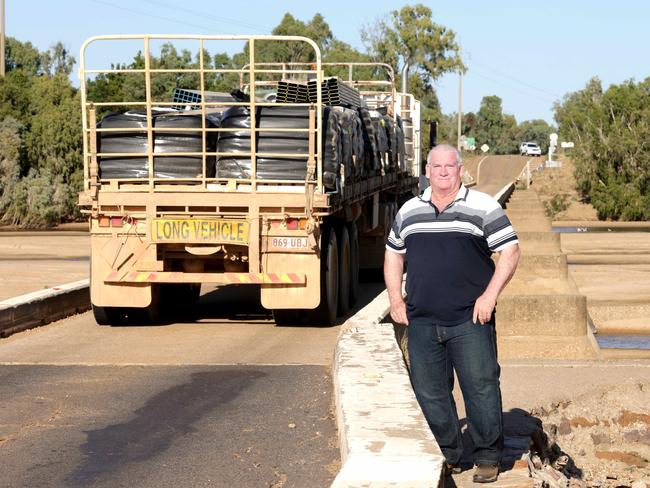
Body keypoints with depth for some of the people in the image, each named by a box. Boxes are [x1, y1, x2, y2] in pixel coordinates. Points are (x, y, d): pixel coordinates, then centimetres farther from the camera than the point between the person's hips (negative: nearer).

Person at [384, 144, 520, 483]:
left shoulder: (483, 207, 1)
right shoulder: (409, 211, 14)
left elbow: (510, 252, -1)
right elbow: (393, 255, 23)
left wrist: (490, 295, -11)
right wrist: (396, 301, 12)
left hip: (470, 320, -4)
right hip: (422, 321, 4)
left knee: (481, 388, -4)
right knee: (430, 393, 7)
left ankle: (488, 458, 8)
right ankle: (446, 457, 19)